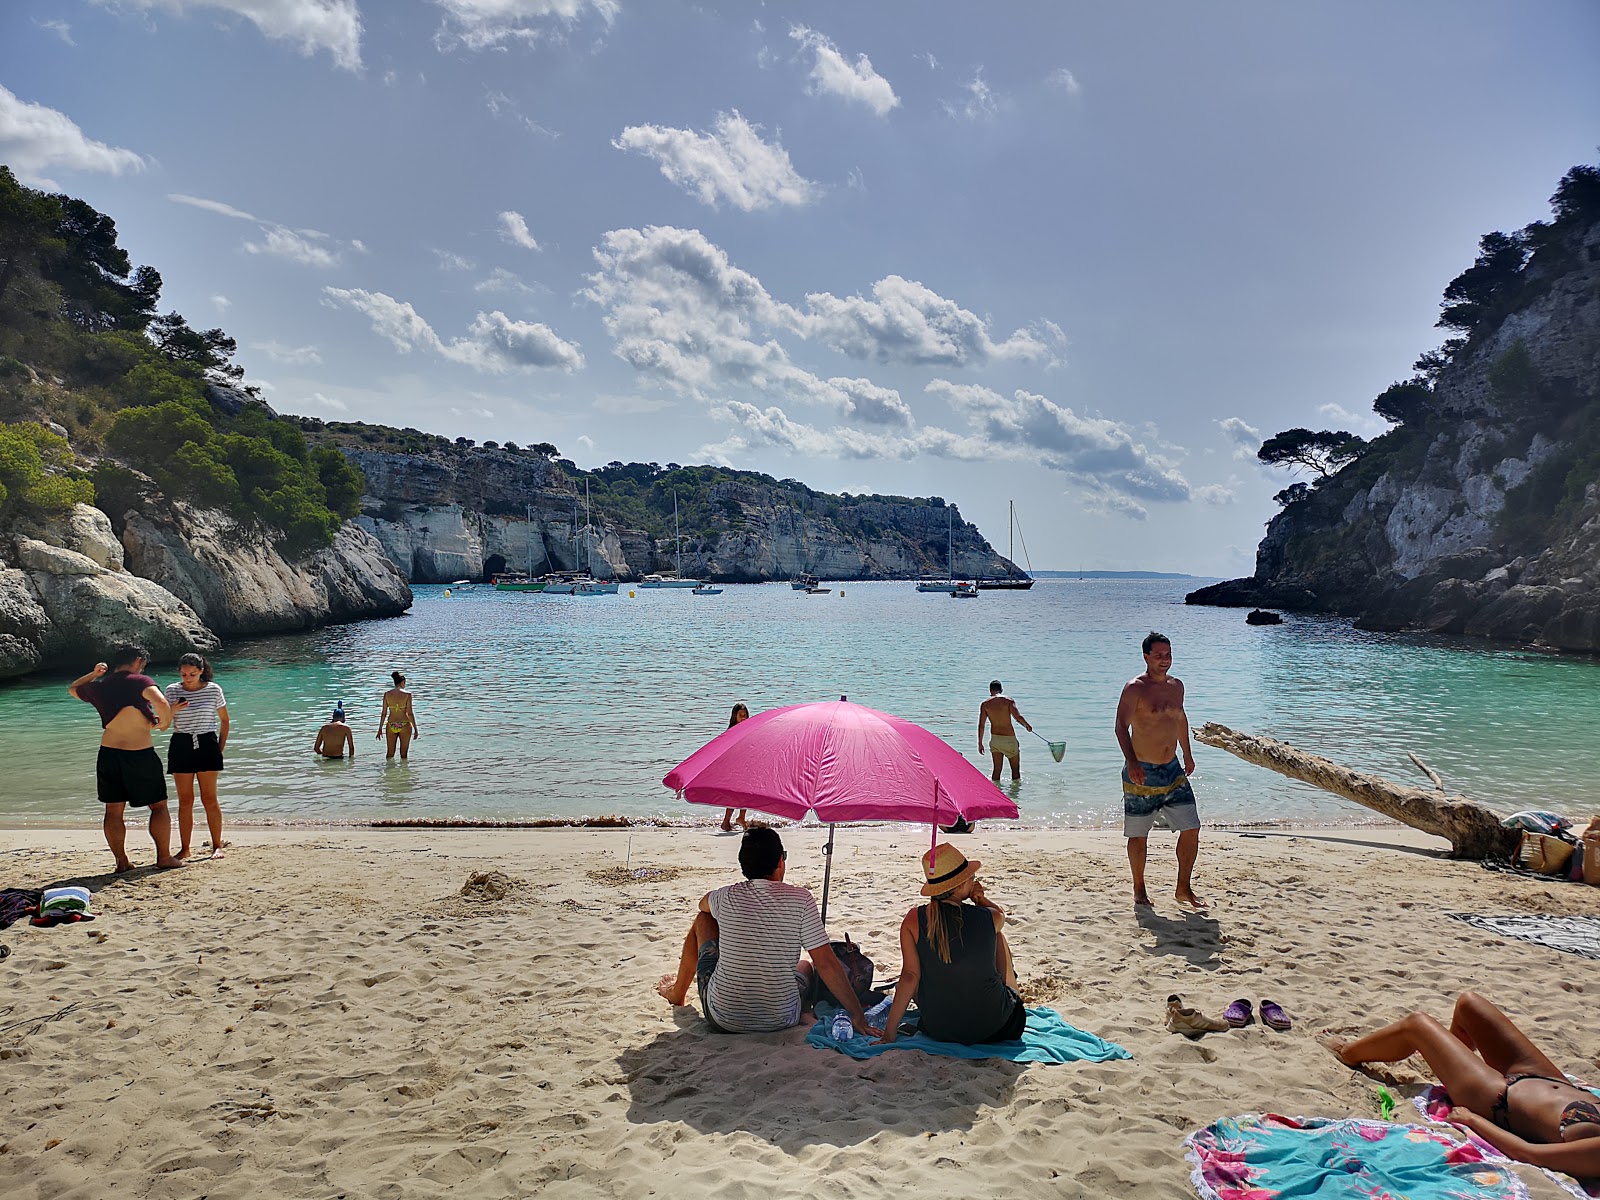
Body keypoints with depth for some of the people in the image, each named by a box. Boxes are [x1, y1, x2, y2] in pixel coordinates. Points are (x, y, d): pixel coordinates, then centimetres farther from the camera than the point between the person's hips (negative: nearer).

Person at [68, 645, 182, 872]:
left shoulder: (98, 687, 7)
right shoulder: (140, 681, -9)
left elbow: (72, 688, 30)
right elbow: (161, 703, -28)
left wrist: (93, 674, 37)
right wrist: (165, 723, -10)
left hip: (108, 753, 5)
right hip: (141, 754, -5)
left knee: (113, 810, 13)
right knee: (158, 806, 8)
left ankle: (121, 860, 15)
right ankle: (164, 857, 10)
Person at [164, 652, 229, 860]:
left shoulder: (213, 690, 0)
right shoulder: (172, 690, 4)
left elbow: (224, 720, 10)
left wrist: (221, 747, 5)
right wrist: (173, 710, -17)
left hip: (207, 744, -1)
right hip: (181, 746, 2)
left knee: (209, 798, -2)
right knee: (185, 800, 3)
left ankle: (217, 846, 5)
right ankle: (184, 848, 8)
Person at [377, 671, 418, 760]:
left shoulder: (387, 694, 0)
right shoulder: (407, 694, -8)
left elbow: (384, 713, 2)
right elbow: (409, 713, -11)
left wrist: (380, 728, 11)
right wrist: (415, 729, -5)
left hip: (391, 726, 3)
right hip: (404, 726, -2)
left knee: (390, 753, 14)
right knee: (403, 753, 9)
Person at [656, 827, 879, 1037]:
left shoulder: (726, 897, -7)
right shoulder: (800, 899, -12)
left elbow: (703, 903, 20)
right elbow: (826, 964, -13)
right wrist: (858, 1016, -7)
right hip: (780, 1021, 0)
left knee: (703, 920, 23)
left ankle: (677, 993, 45)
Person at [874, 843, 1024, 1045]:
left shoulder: (913, 920, -15)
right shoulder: (990, 919, -15)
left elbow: (909, 976, -16)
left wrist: (888, 1033, -11)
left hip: (937, 1029, 1)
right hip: (992, 1026, 0)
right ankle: (1014, 997, 45)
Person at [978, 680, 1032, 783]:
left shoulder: (985, 704, 0)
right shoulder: (1008, 700, -7)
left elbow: (981, 725, -3)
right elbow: (1018, 717, -18)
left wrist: (980, 743, 4)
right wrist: (1027, 726, 2)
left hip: (994, 739, 3)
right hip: (1009, 739, -3)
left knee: (997, 769, 12)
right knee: (1016, 769, 11)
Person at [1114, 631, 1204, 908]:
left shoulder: (1176, 686, 9)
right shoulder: (1135, 688, -13)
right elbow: (1121, 726, -23)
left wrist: (1188, 754, 30)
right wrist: (1131, 762, -35)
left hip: (1172, 769, 6)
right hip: (1142, 772, -6)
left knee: (1191, 828, 1)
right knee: (1139, 834, 5)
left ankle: (1184, 889, 14)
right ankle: (1139, 890, 21)